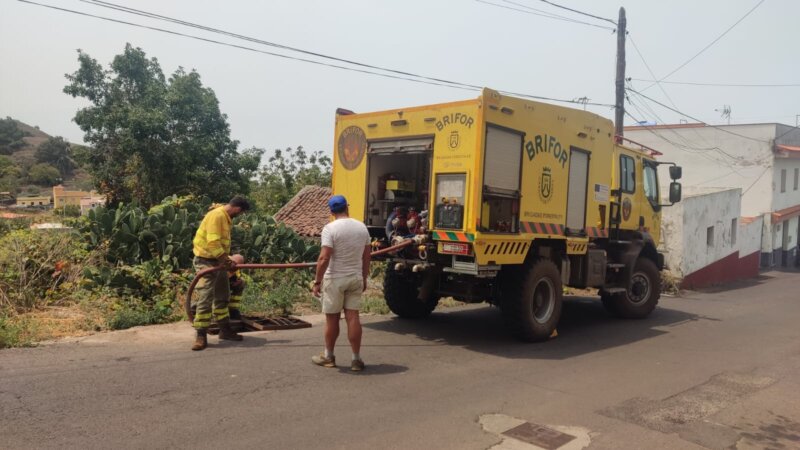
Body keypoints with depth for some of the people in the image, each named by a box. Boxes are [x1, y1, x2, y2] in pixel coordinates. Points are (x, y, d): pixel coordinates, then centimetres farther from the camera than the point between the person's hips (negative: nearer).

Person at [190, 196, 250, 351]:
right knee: (205, 298, -9)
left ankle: (225, 330, 25)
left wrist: (228, 260, 3)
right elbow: (213, 243, -25)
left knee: (222, 297, 15)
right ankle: (201, 336, -5)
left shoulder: (225, 217, 12)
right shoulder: (216, 216, -19)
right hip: (206, 261, -10)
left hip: (219, 261, 10)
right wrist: (227, 261, -17)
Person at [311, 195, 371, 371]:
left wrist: (317, 281, -12)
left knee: (332, 319, 8)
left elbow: (324, 259, -19)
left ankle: (328, 356, 23)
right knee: (353, 317, 6)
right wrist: (364, 278, 19)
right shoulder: (362, 227, 4)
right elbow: (366, 257, 9)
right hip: (355, 278, 4)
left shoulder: (330, 228, -14)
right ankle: (356, 359, 8)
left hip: (334, 279, -4)